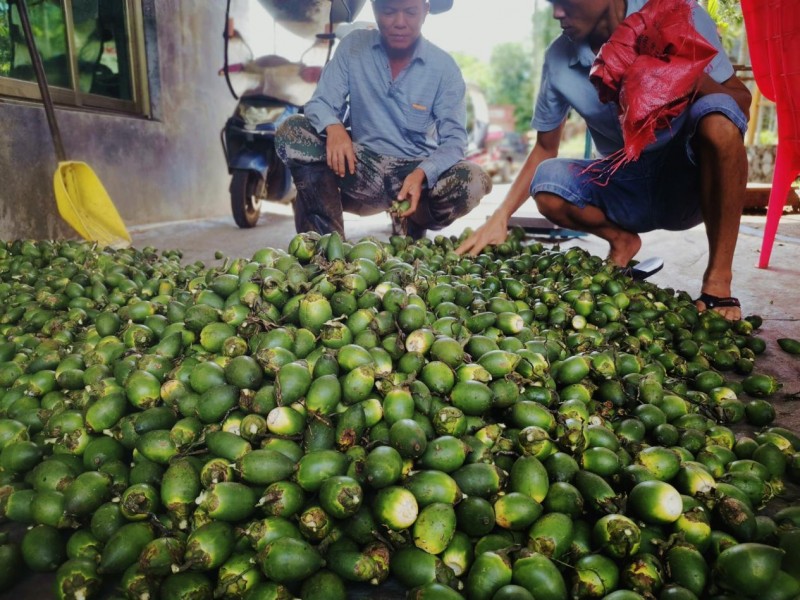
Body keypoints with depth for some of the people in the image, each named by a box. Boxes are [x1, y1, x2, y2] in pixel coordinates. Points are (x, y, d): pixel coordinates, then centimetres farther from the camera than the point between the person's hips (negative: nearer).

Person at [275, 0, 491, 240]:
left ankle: (414, 224, 4)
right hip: (362, 167, 1)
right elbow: (320, 103, -3)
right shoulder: (353, 46, 0)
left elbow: (454, 139, -10)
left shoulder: (444, 66, -4)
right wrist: (333, 128, -29)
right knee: (292, 132, -21)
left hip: (417, 171, 0)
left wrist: (421, 174, -32)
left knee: (473, 182, -30)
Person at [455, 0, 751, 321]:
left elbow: (741, 102, -10)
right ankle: (622, 241, 7)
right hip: (624, 190, 2)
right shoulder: (558, 57, -5)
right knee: (547, 183, -24)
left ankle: (718, 281, -22)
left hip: (688, 180, -2)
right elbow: (545, 147, 3)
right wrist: (500, 218, -7)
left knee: (716, 118, -32)